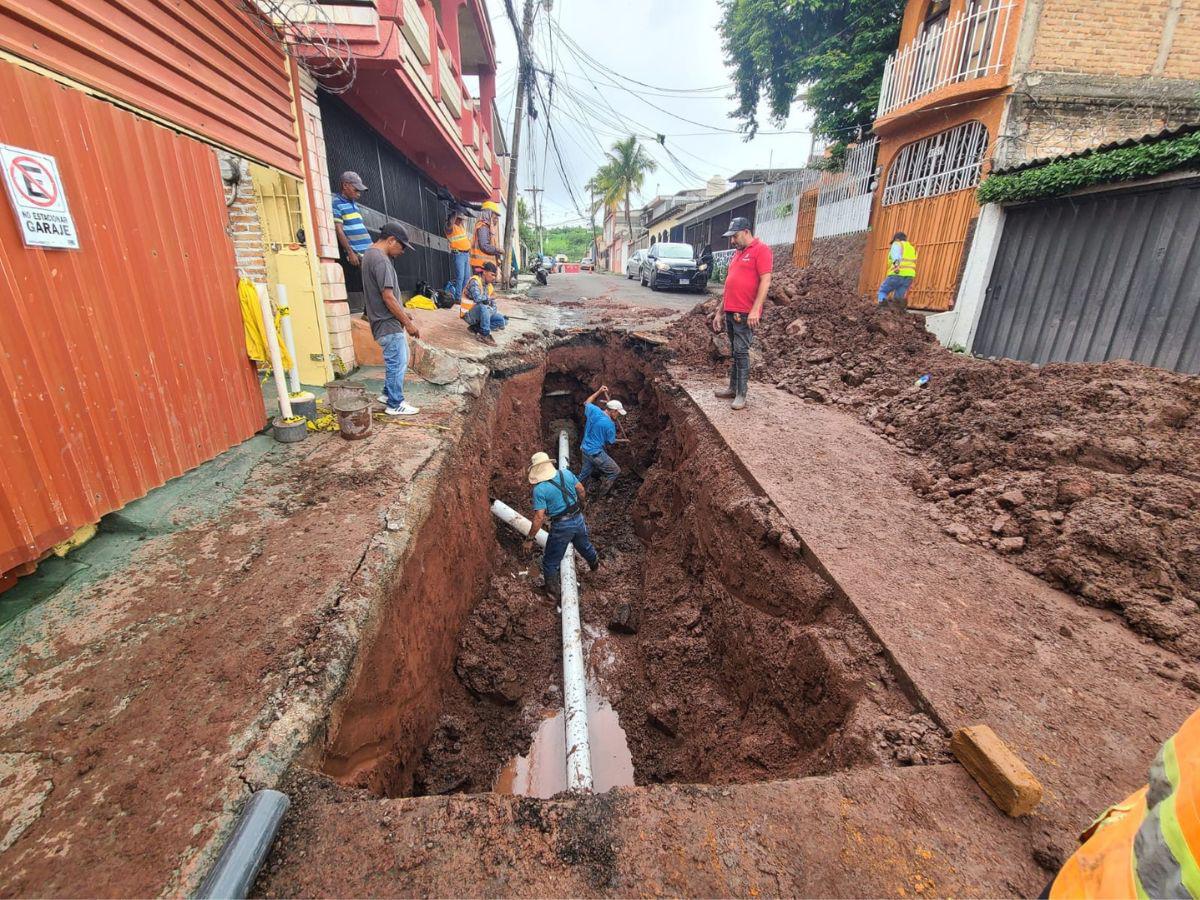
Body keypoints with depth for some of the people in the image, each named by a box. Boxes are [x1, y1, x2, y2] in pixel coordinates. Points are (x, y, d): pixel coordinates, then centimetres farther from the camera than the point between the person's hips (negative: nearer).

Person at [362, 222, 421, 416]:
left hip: (387, 320, 10)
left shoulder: (371, 253, 13)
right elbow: (388, 298, -23)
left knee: (399, 359, 20)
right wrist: (408, 323, -17)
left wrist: (402, 312, 20)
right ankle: (395, 404, 9)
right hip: (388, 323, -10)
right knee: (397, 362, -1)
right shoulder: (380, 260, -20)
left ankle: (388, 394, 31)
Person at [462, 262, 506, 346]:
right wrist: (489, 297, -15)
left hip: (482, 313, 8)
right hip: (470, 314, -8)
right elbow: (478, 298, -33)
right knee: (483, 307, -38)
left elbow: (493, 304, 11)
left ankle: (477, 328, -4)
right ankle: (485, 335, -26)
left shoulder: (490, 285, 8)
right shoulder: (474, 281, -17)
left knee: (503, 321, -4)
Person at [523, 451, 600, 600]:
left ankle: (553, 590, 29)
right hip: (578, 519, 6)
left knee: (550, 561, 15)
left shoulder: (539, 489, -20)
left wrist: (529, 539, -12)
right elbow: (582, 491, 4)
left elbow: (539, 517, -21)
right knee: (585, 545, 34)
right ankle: (596, 565, 60)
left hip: (561, 526, -6)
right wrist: (580, 505, 25)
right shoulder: (566, 473, -6)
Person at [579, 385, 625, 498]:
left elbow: (586, 403, 18)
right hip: (596, 453, -8)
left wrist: (598, 392, 19)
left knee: (584, 474, 24)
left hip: (585, 449, 8)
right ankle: (600, 496, 12)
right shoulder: (610, 424, -22)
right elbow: (611, 442, -5)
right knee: (615, 471, 4)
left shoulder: (594, 410, -7)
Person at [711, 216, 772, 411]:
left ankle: (741, 395, -4)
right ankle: (733, 388, 19)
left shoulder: (761, 249, -5)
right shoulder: (736, 253, 20)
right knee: (734, 352, 12)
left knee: (741, 352, -8)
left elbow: (765, 281, -14)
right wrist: (719, 311, 20)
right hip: (730, 312, 8)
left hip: (746, 313, -8)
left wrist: (755, 310, -23)